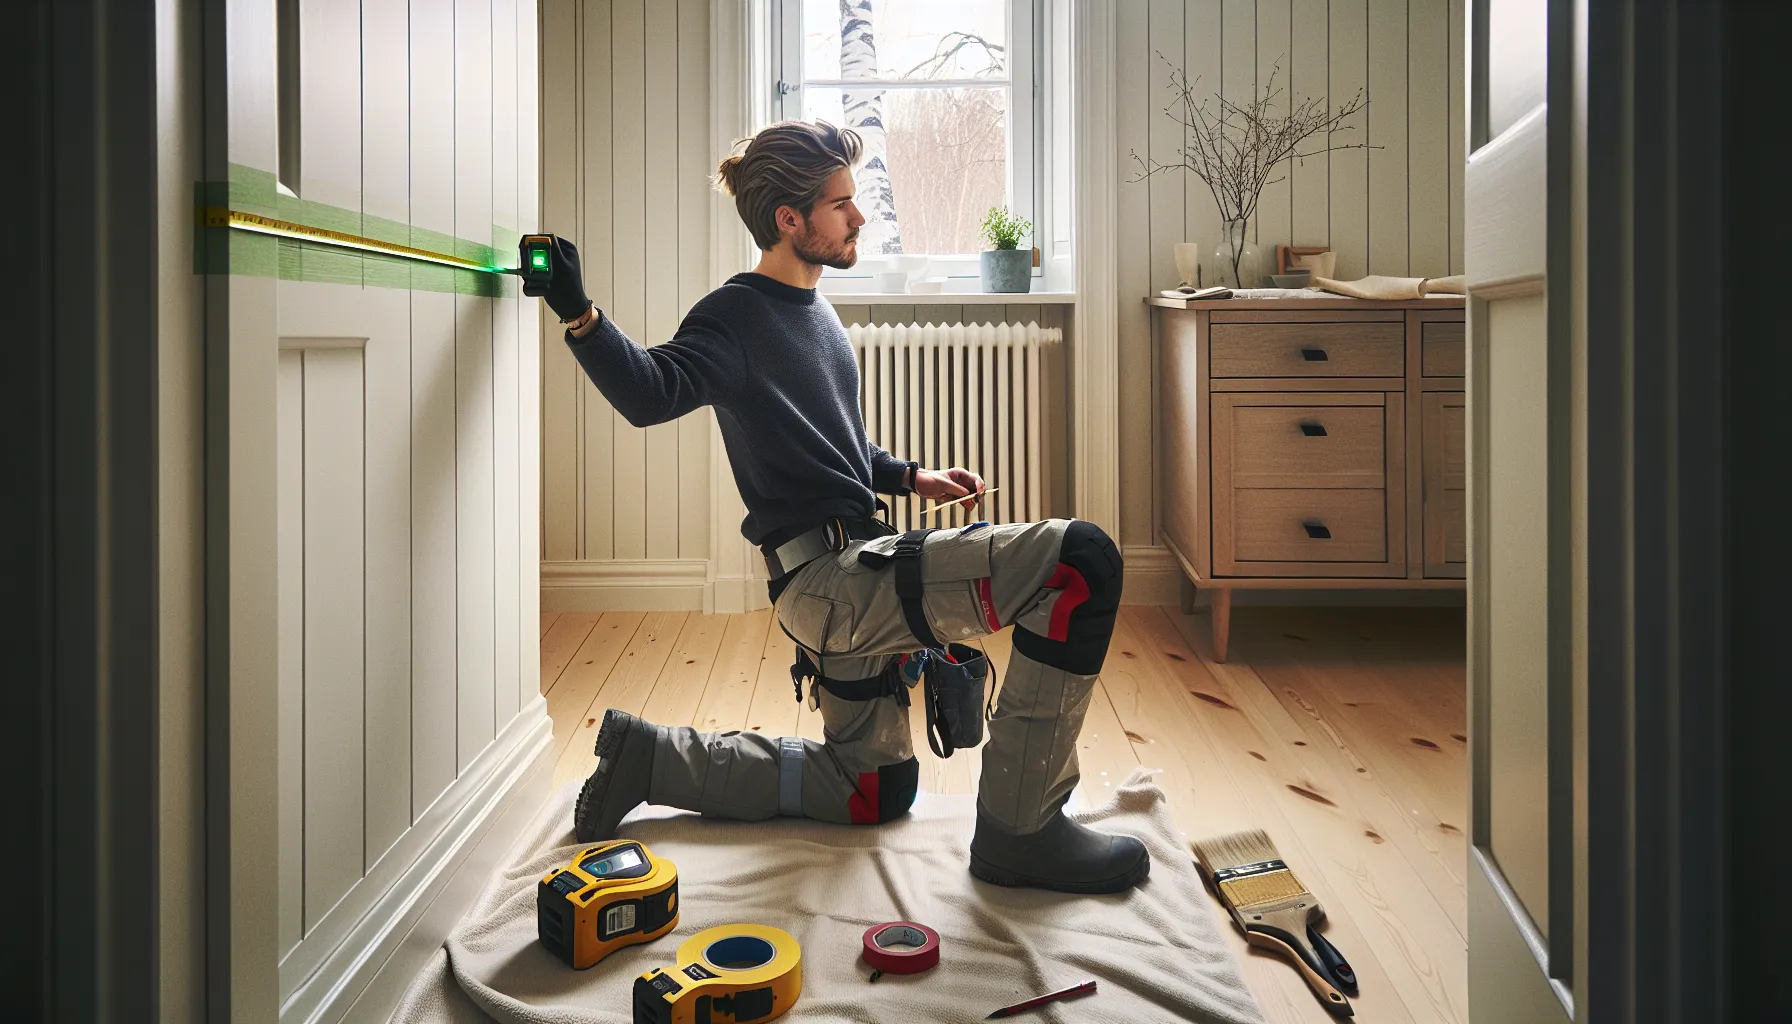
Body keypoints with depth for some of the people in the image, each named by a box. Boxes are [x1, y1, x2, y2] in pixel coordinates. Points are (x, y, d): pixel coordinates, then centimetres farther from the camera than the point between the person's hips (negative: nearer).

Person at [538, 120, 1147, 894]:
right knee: (1081, 561, -21)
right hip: (830, 576, -10)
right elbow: (651, 392, -29)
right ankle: (1019, 829, -15)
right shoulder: (738, 316, -9)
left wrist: (911, 477, 19)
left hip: (850, 579, 10)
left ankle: (647, 755, 24)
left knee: (872, 788, 24)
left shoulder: (812, 309, 18)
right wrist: (579, 316, -43)